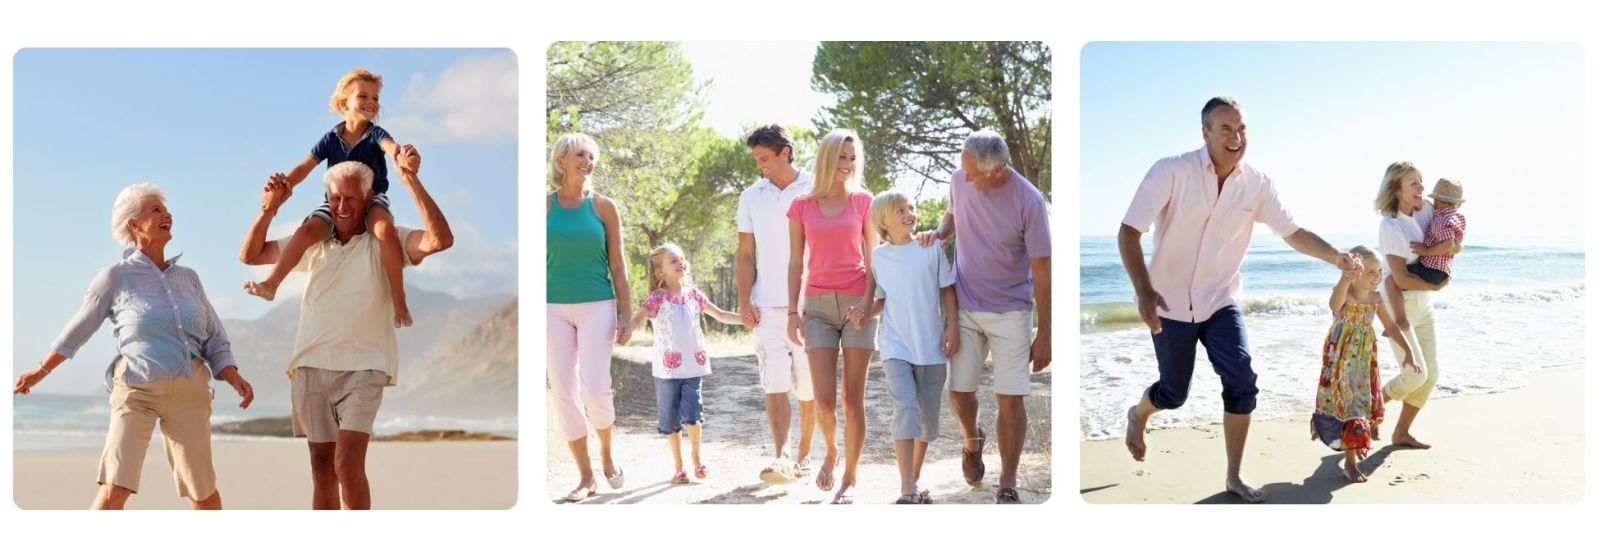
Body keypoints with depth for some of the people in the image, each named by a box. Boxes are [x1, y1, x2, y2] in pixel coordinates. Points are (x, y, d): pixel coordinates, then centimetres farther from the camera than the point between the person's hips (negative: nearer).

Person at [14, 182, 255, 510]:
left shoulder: (188, 277, 9)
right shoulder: (115, 277, -1)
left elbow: (214, 340, 11)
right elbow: (79, 329, 10)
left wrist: (235, 379, -3)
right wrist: (41, 372, 15)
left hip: (188, 392, 3)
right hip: (136, 391, -3)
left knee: (201, 488, 7)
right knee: (115, 488, -16)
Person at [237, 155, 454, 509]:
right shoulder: (314, 242, 13)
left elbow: (441, 239, -17)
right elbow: (250, 255, 17)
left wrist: (410, 179, -22)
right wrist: (270, 207, 1)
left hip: (362, 367, -4)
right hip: (310, 365, 5)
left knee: (348, 465, -18)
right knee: (322, 469, 10)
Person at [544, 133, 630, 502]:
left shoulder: (604, 207, 4)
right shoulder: (544, 206, 5)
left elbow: (618, 265, 5)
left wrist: (626, 314, -1)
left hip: (597, 306, -1)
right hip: (553, 309, 1)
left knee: (595, 389, -13)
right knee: (564, 394, -1)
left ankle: (607, 454, 16)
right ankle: (586, 477, 11)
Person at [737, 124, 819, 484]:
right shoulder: (751, 197, 10)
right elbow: (746, 254, 10)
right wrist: (744, 301, 0)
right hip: (768, 306, 2)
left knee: (809, 387, 6)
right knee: (774, 383, -9)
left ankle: (804, 454, 20)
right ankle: (780, 457, -13)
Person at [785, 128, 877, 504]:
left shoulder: (863, 202, 5)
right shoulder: (802, 207, 7)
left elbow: (872, 259, 3)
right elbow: (795, 263, 9)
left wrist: (866, 303, -11)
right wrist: (792, 312, 3)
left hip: (858, 304, 0)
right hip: (818, 305, 1)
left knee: (853, 400, -1)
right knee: (823, 400, -5)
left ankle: (849, 479, 12)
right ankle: (831, 453, 26)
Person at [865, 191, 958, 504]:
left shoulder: (932, 248, 1)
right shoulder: (879, 256, 3)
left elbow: (947, 289, 6)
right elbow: (881, 299, 12)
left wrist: (952, 327, -2)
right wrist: (865, 314, -6)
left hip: (931, 346, 1)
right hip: (896, 345, -1)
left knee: (928, 417, 8)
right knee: (906, 410, -16)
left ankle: (914, 480, 26)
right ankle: (907, 491, -17)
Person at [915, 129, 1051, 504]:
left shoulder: (1029, 202, -19)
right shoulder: (959, 180, -7)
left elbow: (1042, 272, -12)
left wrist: (1044, 335, -9)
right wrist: (938, 233, -7)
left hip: (1010, 313, -3)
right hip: (964, 307, 3)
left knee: (1011, 399, -4)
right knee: (960, 392, 7)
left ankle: (1008, 486, 13)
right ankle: (972, 442, 41)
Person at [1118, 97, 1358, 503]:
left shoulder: (1256, 184, -8)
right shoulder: (1171, 172, -20)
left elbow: (1293, 233, 0)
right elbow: (1129, 233, -21)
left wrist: (1335, 256, -19)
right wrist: (1144, 291, -34)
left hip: (1221, 301, 3)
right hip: (1170, 302, -3)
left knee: (1242, 383, -12)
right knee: (1174, 393, 8)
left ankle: (1234, 477, 4)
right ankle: (1137, 416, 45)